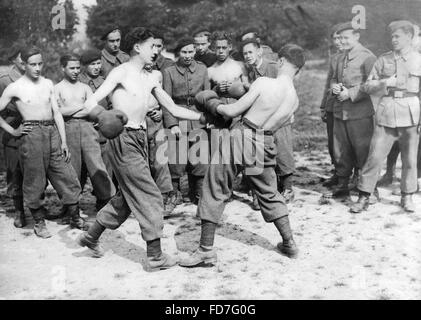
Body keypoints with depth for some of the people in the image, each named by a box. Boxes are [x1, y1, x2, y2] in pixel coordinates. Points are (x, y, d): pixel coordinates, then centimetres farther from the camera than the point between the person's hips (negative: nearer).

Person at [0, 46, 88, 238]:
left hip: (52, 132, 4)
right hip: (31, 134, -4)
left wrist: (64, 141, 6)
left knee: (67, 177, 4)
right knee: (34, 181, 3)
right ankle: (39, 223, 17)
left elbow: (57, 113, 10)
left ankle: (75, 218, 15)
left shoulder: (48, 84, 12)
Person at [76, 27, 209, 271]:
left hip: (141, 138, 8)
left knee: (127, 197, 16)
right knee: (150, 197, -7)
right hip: (125, 138, -8)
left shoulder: (150, 78, 15)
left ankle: (91, 237, 32)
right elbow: (90, 103, -13)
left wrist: (203, 117, 8)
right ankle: (155, 256, 2)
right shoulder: (121, 72, -6)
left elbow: (174, 109, 16)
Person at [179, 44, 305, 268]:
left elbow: (232, 111, -11)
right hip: (265, 143, 6)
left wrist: (212, 103, 7)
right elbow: (279, 121, 12)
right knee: (269, 194, 23)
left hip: (240, 137, -5)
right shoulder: (295, 99, 2)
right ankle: (289, 243, 29)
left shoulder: (264, 83, -14)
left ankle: (206, 250, 7)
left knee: (215, 191, 4)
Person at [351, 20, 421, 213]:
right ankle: (363, 197, 5)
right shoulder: (383, 60, 9)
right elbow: (368, 86, 10)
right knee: (375, 156, -4)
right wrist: (383, 82, -10)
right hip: (386, 112, 0)